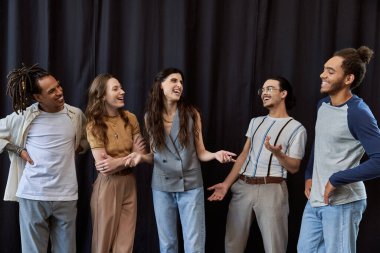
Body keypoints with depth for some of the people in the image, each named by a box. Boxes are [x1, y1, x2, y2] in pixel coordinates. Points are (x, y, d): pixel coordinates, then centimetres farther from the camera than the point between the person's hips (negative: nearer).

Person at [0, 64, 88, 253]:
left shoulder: (76, 115, 4)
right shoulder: (24, 116, -2)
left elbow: (88, 137, 23)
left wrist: (77, 148, 4)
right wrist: (19, 150, -3)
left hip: (66, 195, 1)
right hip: (33, 195, -1)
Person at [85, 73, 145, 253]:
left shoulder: (130, 118, 2)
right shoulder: (94, 124, -9)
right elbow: (103, 167, -15)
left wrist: (117, 162, -16)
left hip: (129, 183, 3)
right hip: (107, 186, -3)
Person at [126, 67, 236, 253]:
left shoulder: (192, 114, -3)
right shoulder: (150, 116, 2)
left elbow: (200, 153, -1)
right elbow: (154, 155, 10)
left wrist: (215, 154, -21)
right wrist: (141, 157, -11)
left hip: (190, 186, -2)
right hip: (162, 187, 2)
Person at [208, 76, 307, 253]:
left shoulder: (296, 128, 0)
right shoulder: (255, 122, 18)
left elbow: (294, 168, -2)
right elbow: (244, 155, 16)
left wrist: (277, 153, -21)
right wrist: (226, 184, 6)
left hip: (271, 189, -5)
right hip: (242, 186, 5)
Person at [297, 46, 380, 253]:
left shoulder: (357, 113, -19)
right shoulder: (322, 105, 7)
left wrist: (336, 180, -22)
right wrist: (309, 176, 12)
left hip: (342, 203, -8)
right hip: (315, 200, 8)